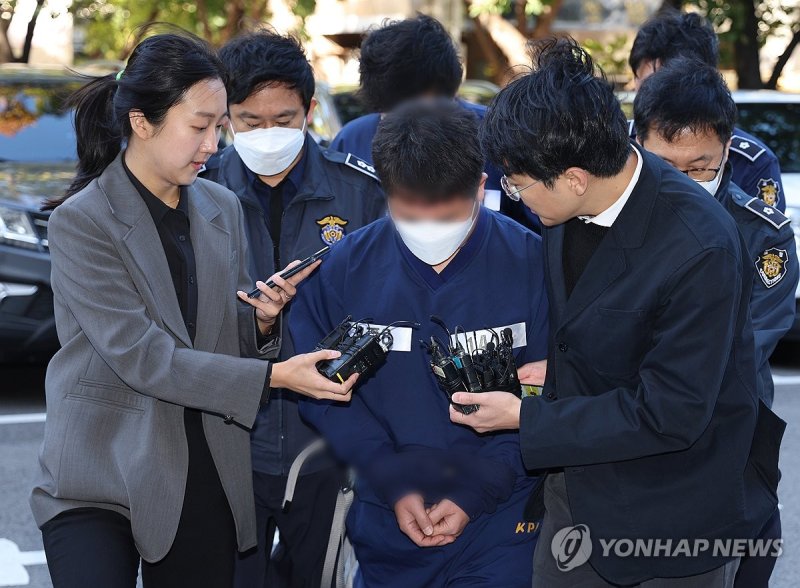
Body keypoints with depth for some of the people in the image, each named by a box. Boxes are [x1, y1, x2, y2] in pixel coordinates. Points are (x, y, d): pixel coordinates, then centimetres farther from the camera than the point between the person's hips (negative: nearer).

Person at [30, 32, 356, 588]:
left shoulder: (222, 208, 8)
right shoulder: (81, 221, -10)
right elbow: (140, 356, -17)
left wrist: (262, 322, -9)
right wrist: (275, 375, -22)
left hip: (207, 476, 5)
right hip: (100, 482, -5)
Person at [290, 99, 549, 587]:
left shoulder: (531, 263, -10)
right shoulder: (345, 268, -5)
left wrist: (478, 491, -12)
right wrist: (393, 483, -9)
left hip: (500, 526, -2)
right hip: (386, 524, 2)